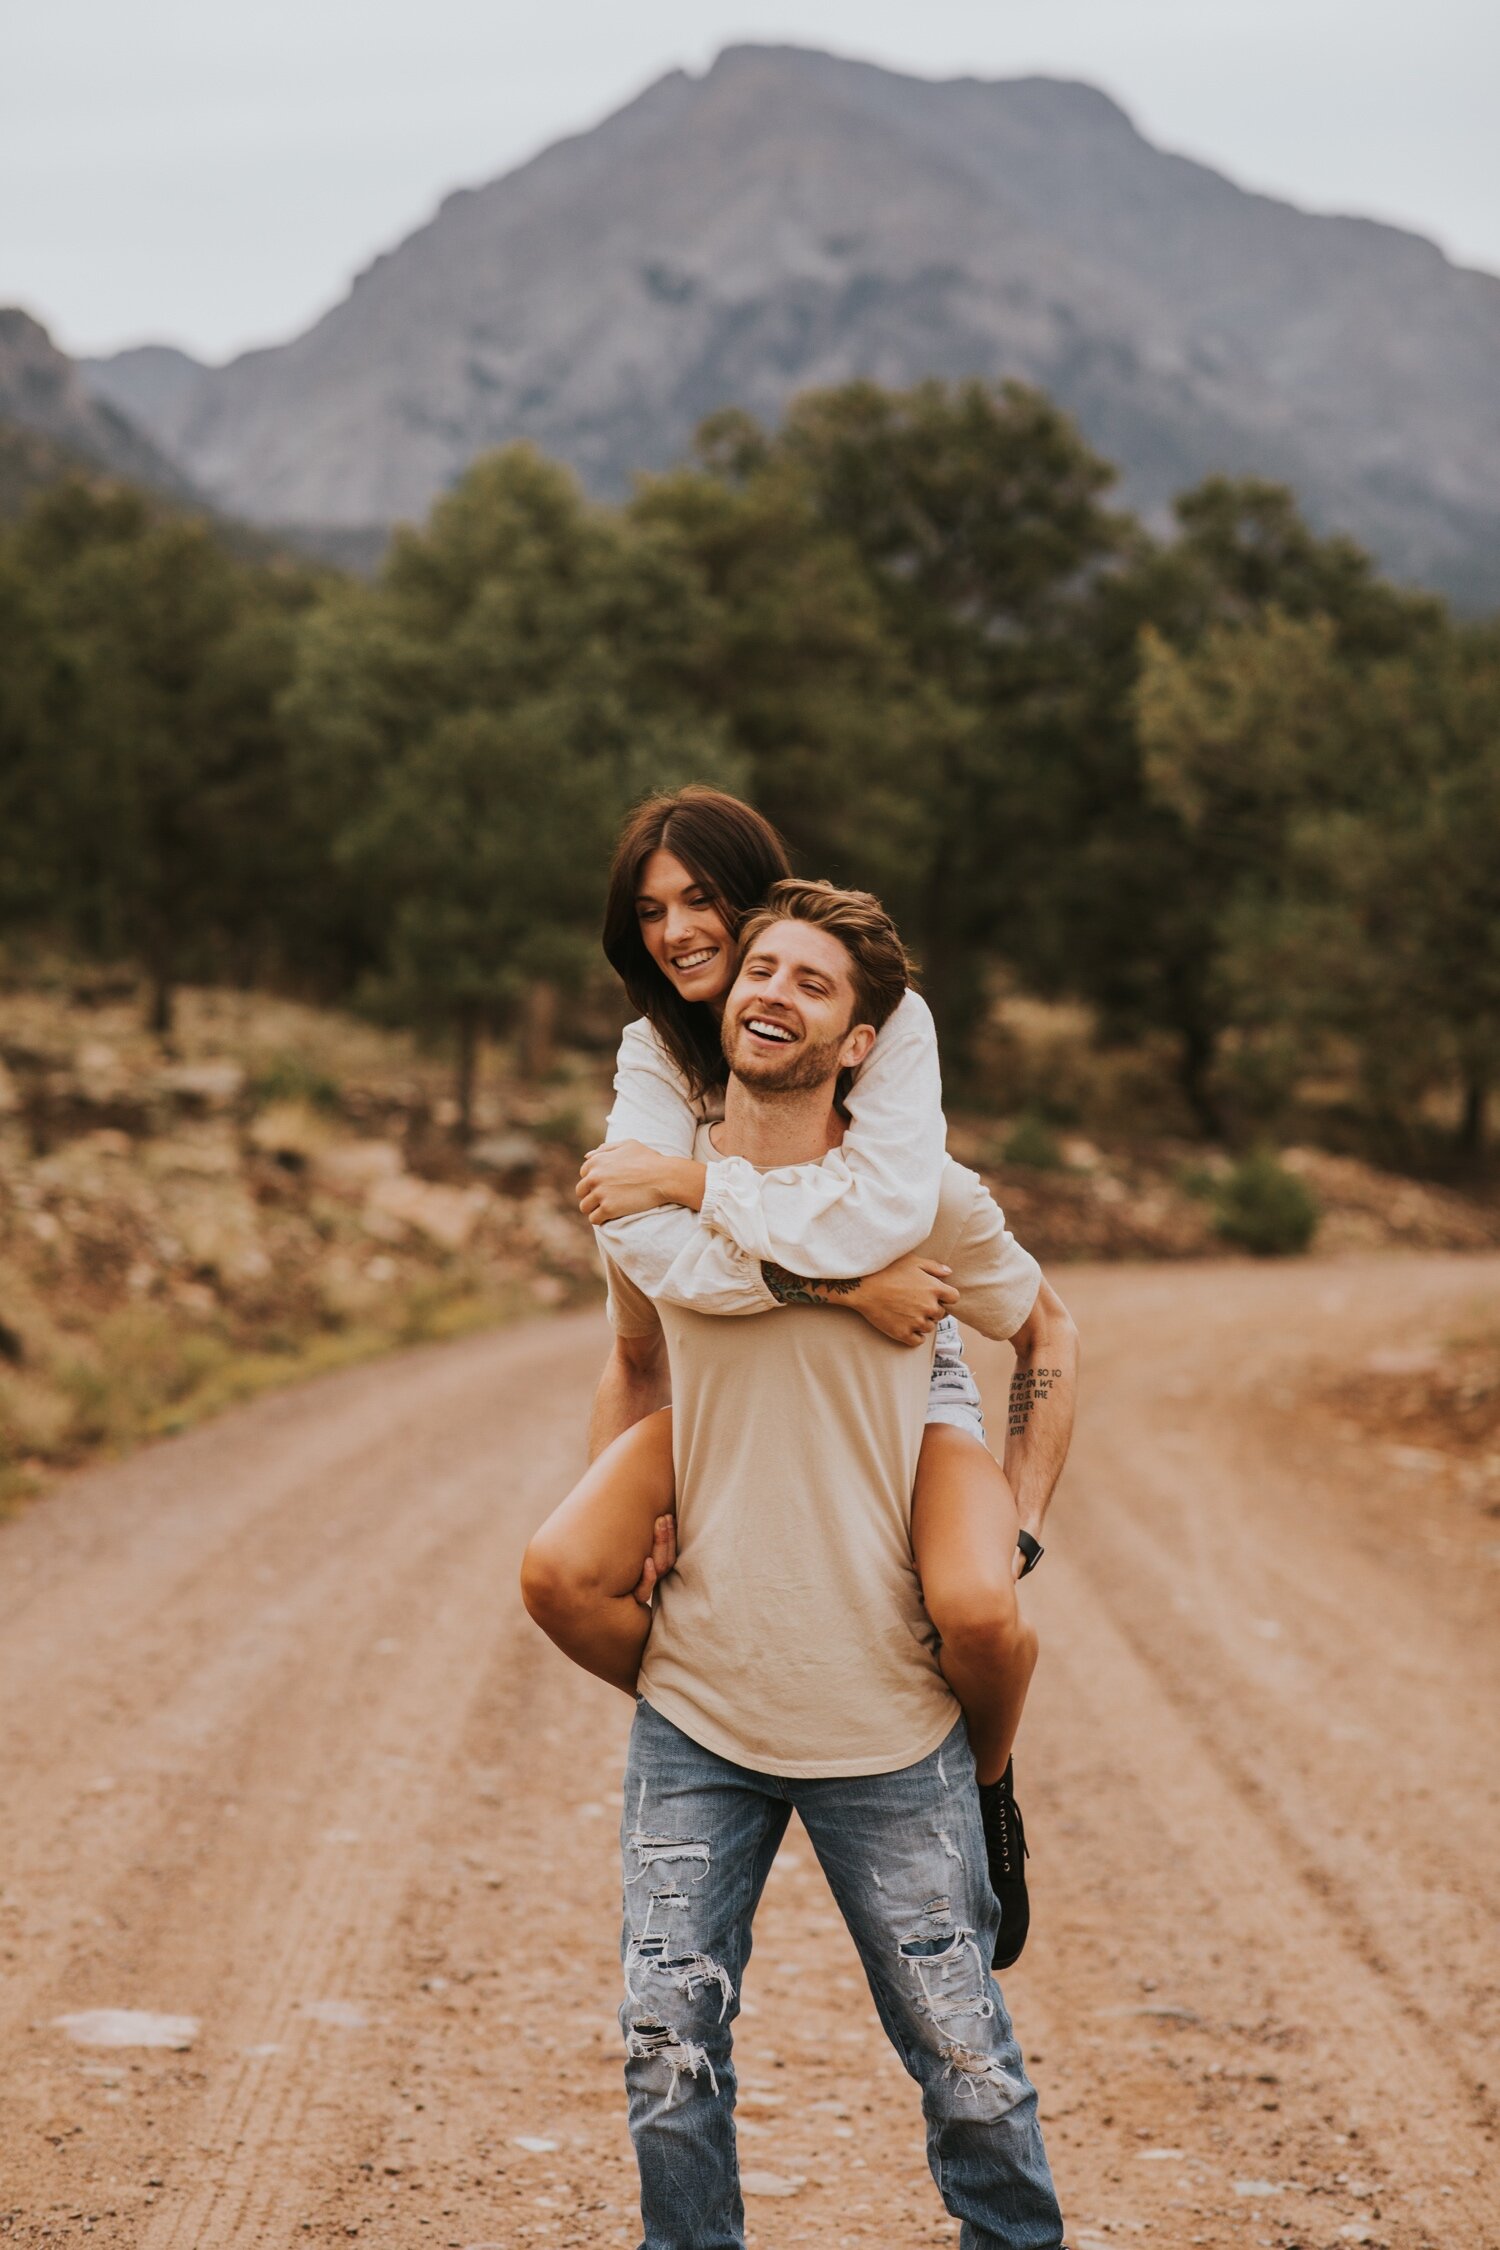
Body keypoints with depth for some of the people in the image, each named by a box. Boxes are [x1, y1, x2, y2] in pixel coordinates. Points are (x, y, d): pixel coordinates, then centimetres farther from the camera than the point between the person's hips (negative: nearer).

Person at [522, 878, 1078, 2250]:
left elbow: (1053, 1342, 10)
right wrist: (618, 1547, 10)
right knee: (668, 2043, 1)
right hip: (695, 1710, 2)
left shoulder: (924, 1198, -6)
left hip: (887, 1716, -2)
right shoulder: (644, 1200, 2)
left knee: (962, 2054, 6)